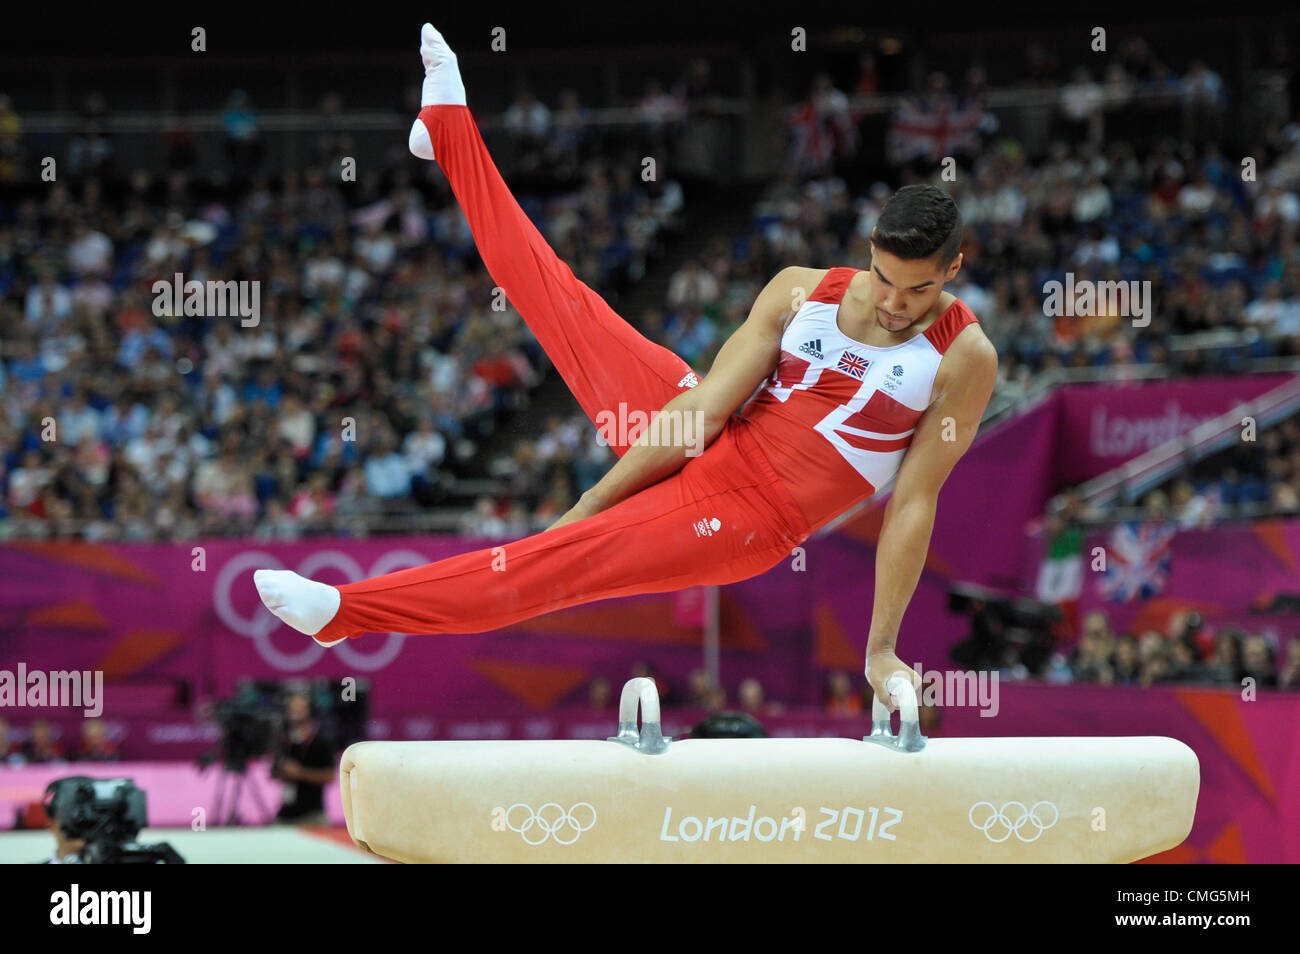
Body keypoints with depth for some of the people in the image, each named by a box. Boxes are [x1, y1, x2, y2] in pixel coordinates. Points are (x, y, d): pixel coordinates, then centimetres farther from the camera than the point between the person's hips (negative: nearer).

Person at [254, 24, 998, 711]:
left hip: (751, 522, -5)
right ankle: (450, 130, 16)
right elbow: (707, 404, -4)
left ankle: (345, 611, -23)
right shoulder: (801, 292, -2)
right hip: (708, 449, 5)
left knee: (564, 562, -19)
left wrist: (881, 651, -12)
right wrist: (594, 500, -6)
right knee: (569, 310, 3)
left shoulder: (964, 358, -12)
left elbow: (914, 505, -12)